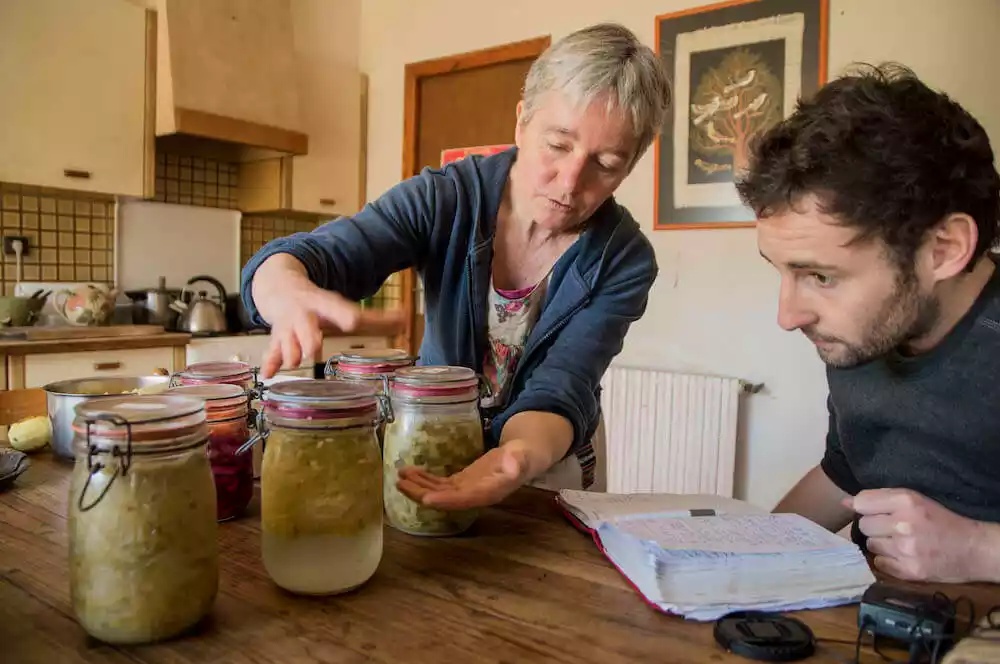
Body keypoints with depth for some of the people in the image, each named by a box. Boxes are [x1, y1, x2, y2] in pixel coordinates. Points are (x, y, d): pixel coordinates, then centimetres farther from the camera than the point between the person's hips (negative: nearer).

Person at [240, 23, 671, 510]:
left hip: (547, 462, 0)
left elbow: (558, 391, -25)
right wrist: (292, 296, -51)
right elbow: (301, 257, -26)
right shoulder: (446, 199, -18)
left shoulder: (624, 263, -17)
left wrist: (523, 457, -49)